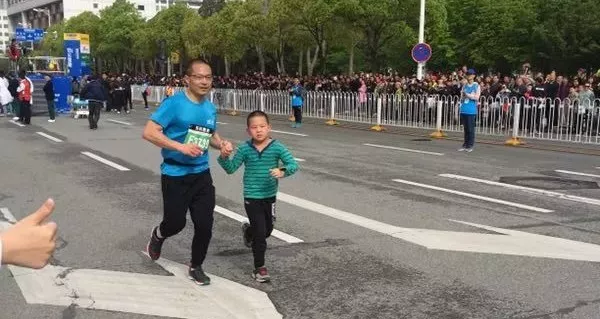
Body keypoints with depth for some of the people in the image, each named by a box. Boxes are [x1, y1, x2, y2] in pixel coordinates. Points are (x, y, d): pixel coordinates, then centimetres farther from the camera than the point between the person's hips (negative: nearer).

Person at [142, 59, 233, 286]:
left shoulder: (211, 109, 6)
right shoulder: (174, 103, -14)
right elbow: (149, 132, -18)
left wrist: (222, 144, -1)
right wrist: (180, 147, -27)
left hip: (202, 174, 5)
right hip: (175, 175, -5)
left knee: (205, 224, 5)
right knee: (176, 223, 2)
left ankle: (196, 267, 26)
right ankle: (158, 235, 40)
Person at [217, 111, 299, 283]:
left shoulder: (277, 147, -9)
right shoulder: (245, 149, -6)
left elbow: (293, 164, -16)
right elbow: (231, 168, 0)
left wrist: (283, 171, -35)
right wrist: (224, 157, -19)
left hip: (270, 196, 3)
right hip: (252, 197, -2)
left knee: (268, 230, 21)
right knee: (260, 232, -5)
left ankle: (248, 230, 55)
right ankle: (259, 268, 11)